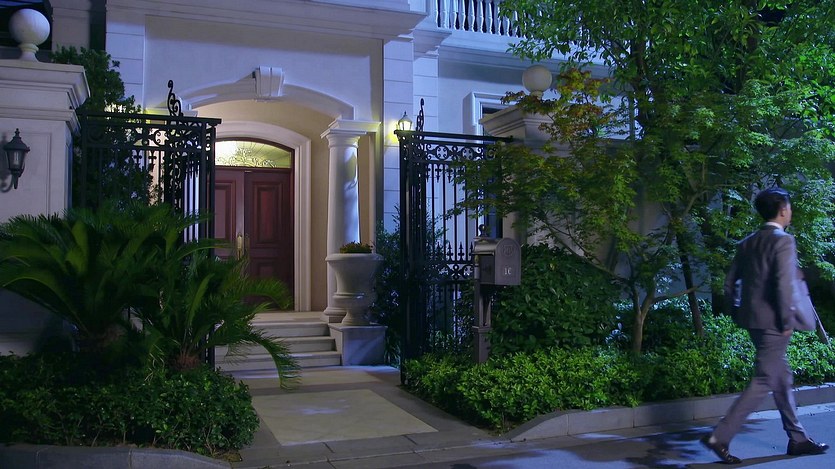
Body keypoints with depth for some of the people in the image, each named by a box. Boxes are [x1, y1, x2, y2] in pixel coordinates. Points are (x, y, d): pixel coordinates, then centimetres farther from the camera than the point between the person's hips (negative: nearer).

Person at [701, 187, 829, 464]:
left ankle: (797, 439, 29)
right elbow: (784, 284, -21)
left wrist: (739, 316, 17)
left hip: (753, 320, 9)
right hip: (773, 322, -8)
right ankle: (720, 437, -8)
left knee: (782, 378, 18)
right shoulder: (784, 241, -12)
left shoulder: (747, 243, 11)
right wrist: (787, 322, -14)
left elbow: (729, 284, 11)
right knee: (764, 382, -5)